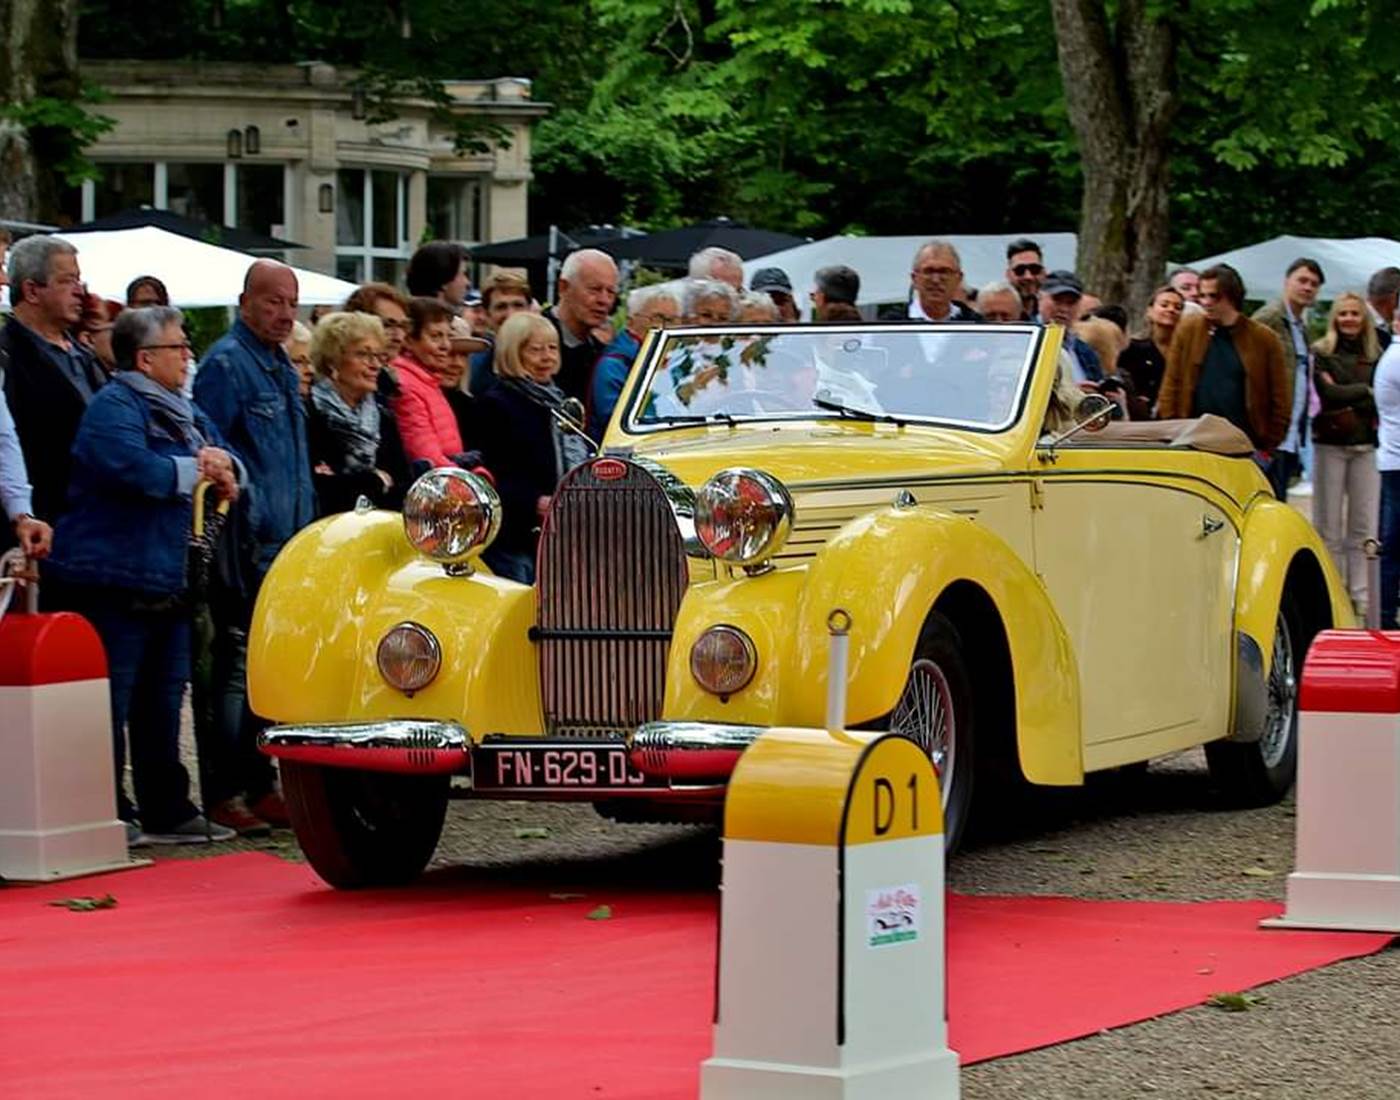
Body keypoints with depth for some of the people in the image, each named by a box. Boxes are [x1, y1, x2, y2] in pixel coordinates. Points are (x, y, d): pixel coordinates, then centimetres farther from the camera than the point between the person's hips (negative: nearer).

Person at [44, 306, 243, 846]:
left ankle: (166, 810, 20)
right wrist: (195, 469, -13)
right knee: (110, 705, -5)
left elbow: (230, 462, 22)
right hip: (115, 581, -9)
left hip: (170, 583, 9)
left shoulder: (185, 411, 18)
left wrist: (224, 468, -3)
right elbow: (132, 469, -27)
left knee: (162, 701, 14)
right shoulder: (113, 407, -11)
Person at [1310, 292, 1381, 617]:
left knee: (1364, 526, 2)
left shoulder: (1375, 356, 11)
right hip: (1330, 444, -3)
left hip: (1366, 445, 3)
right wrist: (1366, 392, -4)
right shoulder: (1321, 354, 2)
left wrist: (1349, 405, -11)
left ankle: (1360, 595, 5)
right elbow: (1329, 394, -10)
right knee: (1328, 526, 0)